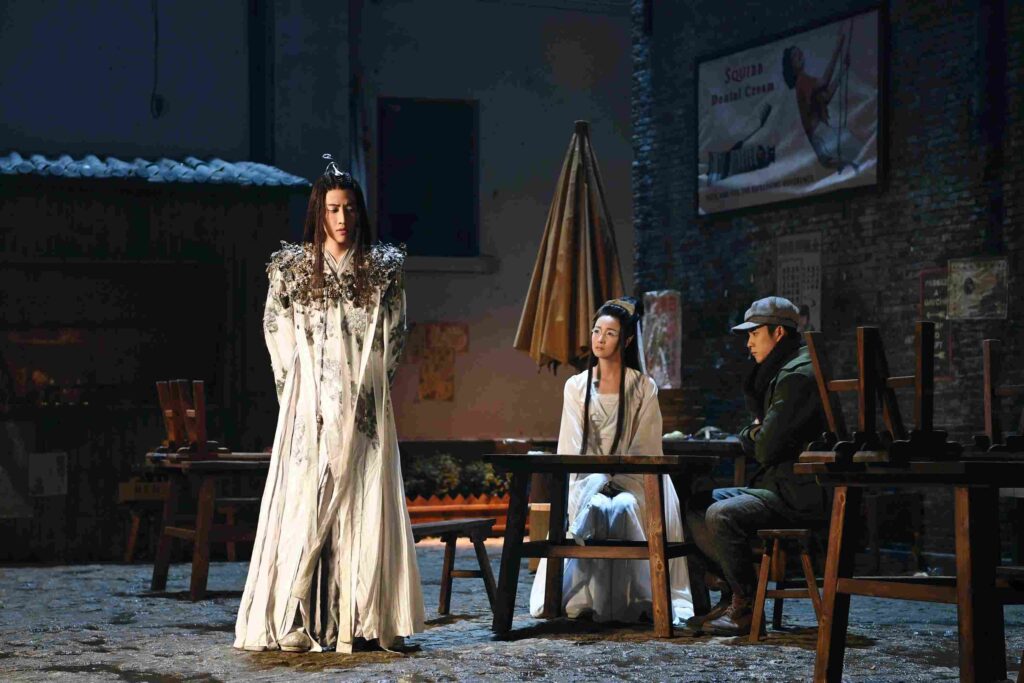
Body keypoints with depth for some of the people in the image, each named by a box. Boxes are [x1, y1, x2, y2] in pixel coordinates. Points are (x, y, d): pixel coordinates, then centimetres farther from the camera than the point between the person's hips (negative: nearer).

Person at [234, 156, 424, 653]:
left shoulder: (382, 270, 9)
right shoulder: (291, 267, 6)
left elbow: (394, 336, 13)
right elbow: (278, 335, 7)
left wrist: (372, 383, 6)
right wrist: (296, 387, 3)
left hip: (365, 407, 1)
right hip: (311, 406, -1)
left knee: (365, 506, -3)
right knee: (306, 504, -7)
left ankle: (363, 621, -2)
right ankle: (297, 623, -7)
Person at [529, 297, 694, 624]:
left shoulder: (643, 388, 4)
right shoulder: (576, 386, 10)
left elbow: (644, 450, -1)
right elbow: (572, 450, 5)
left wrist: (608, 477, -14)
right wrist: (593, 480, -14)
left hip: (630, 482, -1)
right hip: (588, 481, 1)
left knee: (623, 508, -35)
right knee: (596, 508, -33)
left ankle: (626, 600, -30)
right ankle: (589, 598, -32)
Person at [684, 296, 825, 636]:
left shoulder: (798, 376, -15)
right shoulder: (782, 373, 19)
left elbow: (766, 448, -20)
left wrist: (752, 436, 2)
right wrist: (755, 434, 3)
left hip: (800, 496, -11)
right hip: (778, 486, 11)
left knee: (722, 514, -29)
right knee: (696, 506, 11)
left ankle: (746, 607, -16)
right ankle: (733, 596, 6)